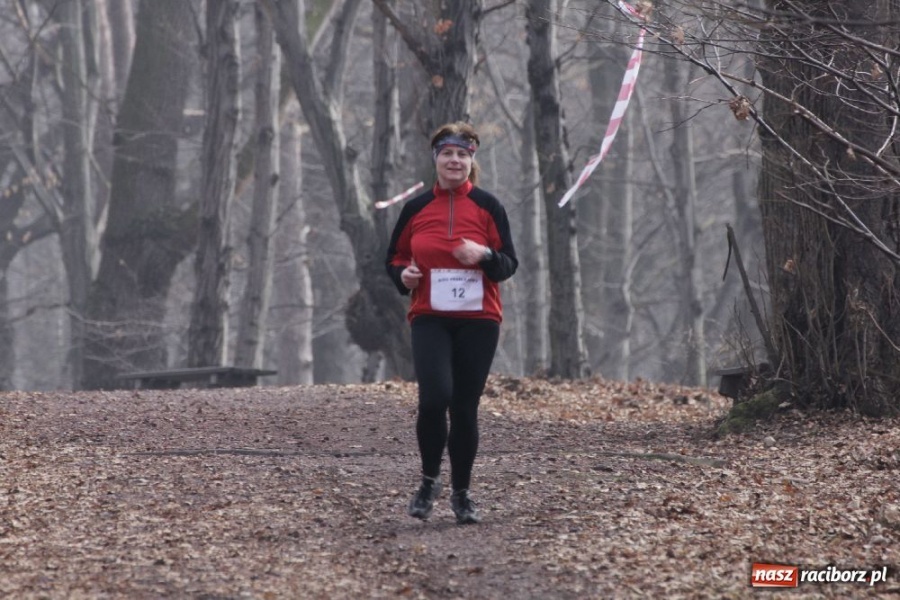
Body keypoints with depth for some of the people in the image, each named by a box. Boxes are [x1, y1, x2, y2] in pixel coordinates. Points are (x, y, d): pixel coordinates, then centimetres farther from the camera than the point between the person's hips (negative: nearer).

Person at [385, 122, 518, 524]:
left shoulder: (487, 206, 3)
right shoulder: (416, 209, 6)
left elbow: (509, 264, 3)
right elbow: (395, 260, 16)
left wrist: (484, 255, -18)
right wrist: (403, 275, -7)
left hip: (478, 321, 0)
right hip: (430, 320, 0)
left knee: (465, 407, 2)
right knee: (434, 398, -18)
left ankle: (462, 493, 17)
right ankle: (429, 480, 4)